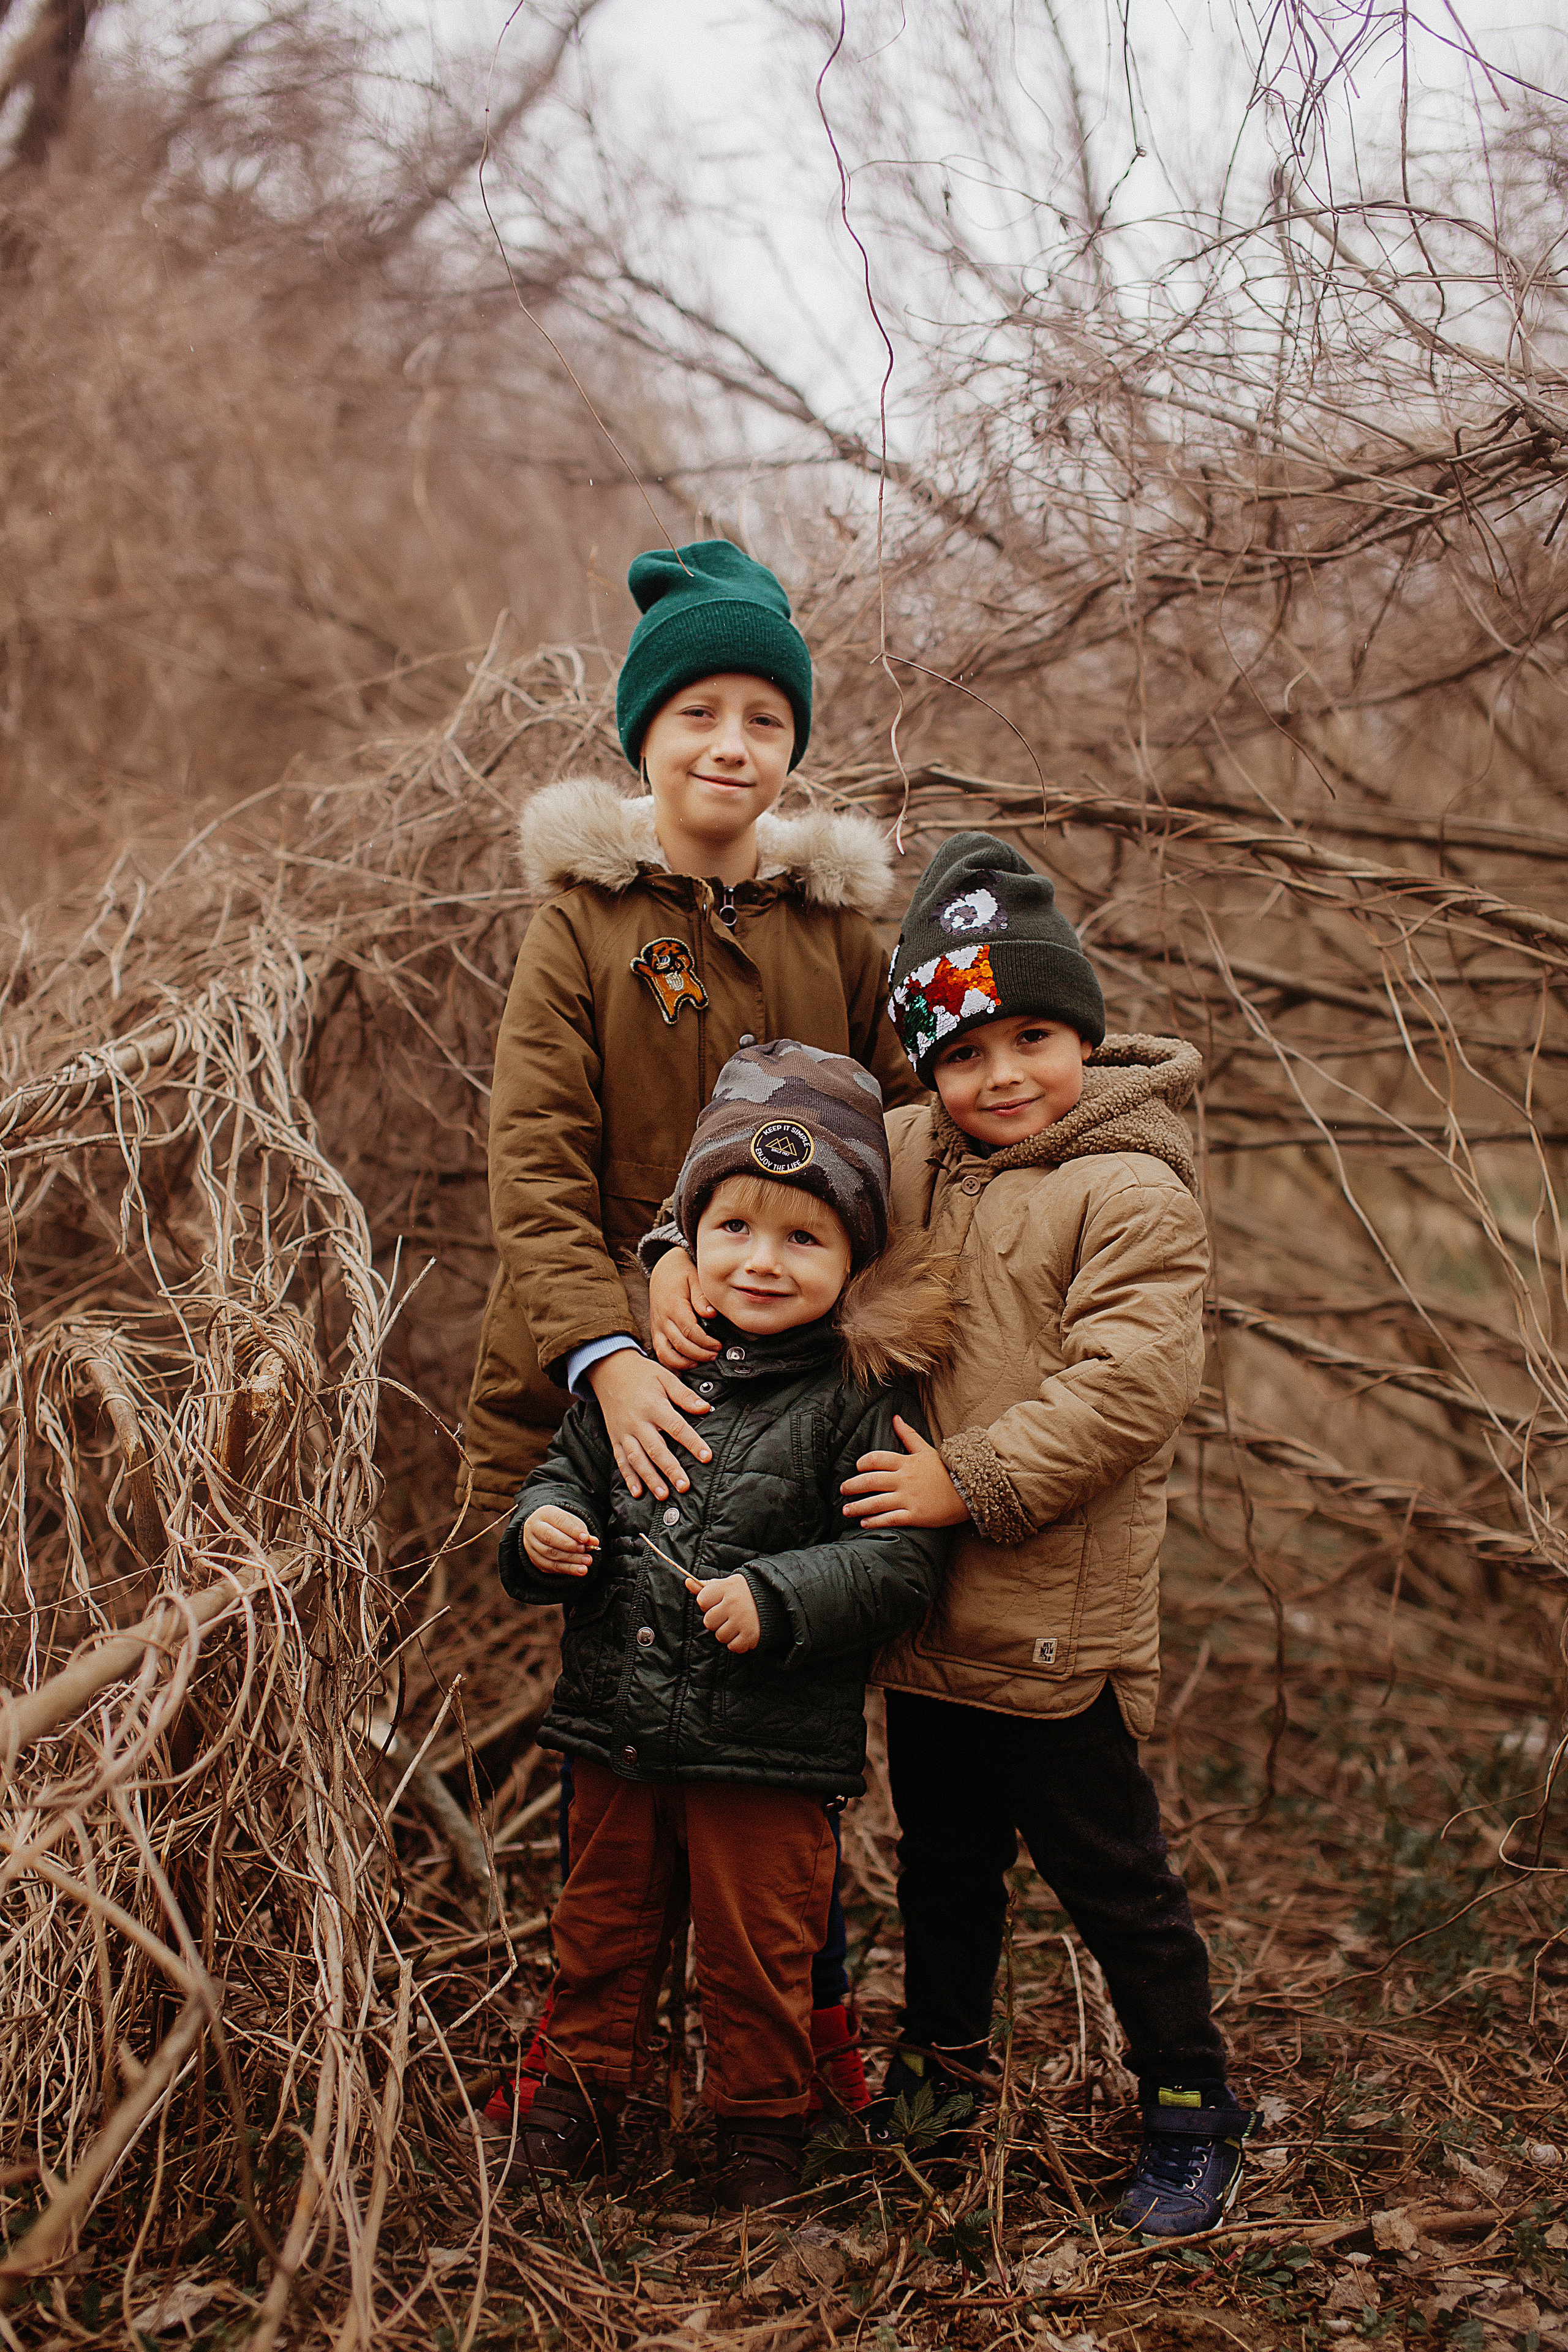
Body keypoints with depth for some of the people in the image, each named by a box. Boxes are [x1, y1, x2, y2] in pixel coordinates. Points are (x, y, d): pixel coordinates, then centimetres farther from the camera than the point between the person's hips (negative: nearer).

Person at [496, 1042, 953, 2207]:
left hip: (770, 1745, -4)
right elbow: (569, 1477, 15)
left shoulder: (862, 1395, -11)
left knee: (758, 1950, 11)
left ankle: (761, 2120, 33)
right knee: (604, 1923, 20)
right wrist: (539, 1530, -7)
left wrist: (775, 1599, -24)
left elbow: (903, 1558, -15)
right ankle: (585, 2083, 41)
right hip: (615, 1720, 4)